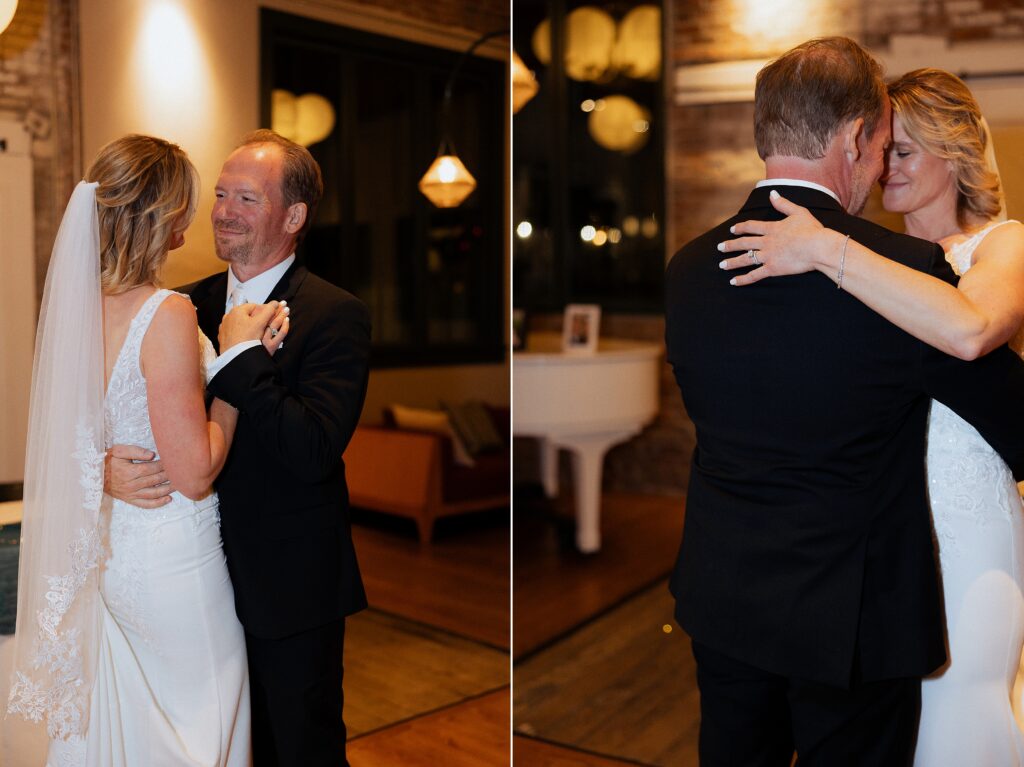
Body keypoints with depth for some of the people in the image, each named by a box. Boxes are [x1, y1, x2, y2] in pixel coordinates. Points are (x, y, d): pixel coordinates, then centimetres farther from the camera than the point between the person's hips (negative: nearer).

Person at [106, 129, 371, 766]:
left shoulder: (336, 315, -15)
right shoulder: (192, 304, 4)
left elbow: (314, 452, -26)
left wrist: (241, 354, -24)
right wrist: (108, 467, -17)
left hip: (291, 587, -5)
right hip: (208, 571, 5)